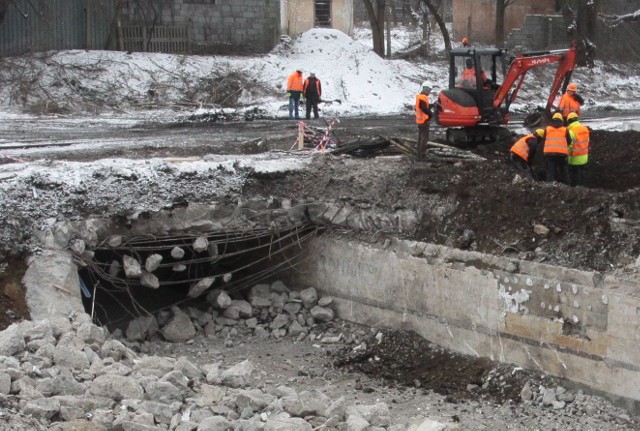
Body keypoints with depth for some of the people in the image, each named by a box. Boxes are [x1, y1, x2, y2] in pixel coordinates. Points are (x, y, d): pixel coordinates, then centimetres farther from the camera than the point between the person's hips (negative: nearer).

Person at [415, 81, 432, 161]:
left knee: (420, 137, 19)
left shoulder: (419, 96, 11)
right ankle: (420, 155, -8)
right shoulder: (422, 98, -20)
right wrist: (430, 114, -11)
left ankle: (418, 153, 26)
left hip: (419, 120, 10)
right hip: (424, 121, -10)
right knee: (424, 138, -6)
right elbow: (425, 109, -27)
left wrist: (430, 106, 5)